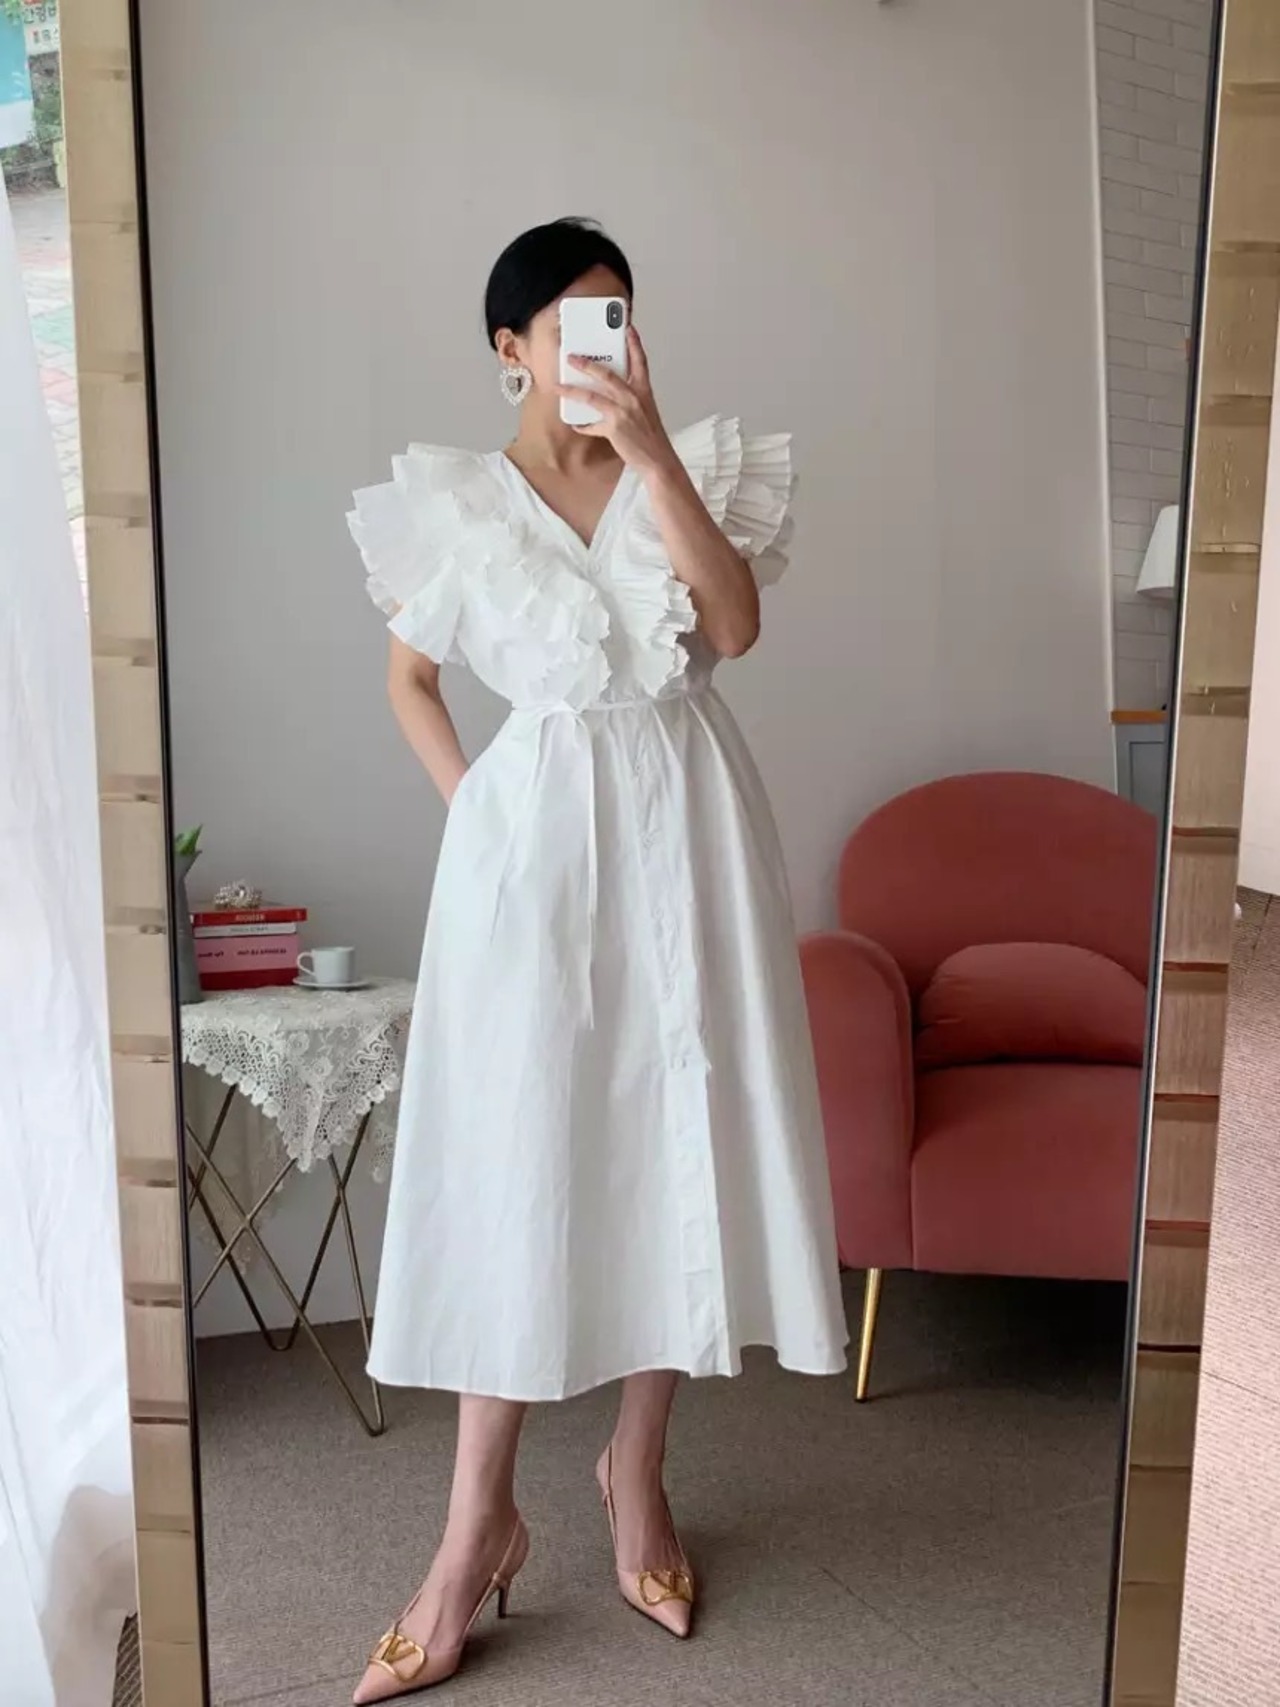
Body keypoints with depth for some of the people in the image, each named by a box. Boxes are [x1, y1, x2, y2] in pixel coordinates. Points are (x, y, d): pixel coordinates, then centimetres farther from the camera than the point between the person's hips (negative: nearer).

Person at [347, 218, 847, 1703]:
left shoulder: (694, 465, 7)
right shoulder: (455, 504, 4)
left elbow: (736, 624, -10)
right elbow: (407, 676, 13)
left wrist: (652, 449, -15)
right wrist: (467, 801, 1)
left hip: (686, 829, 2)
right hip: (536, 839, -2)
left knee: (681, 1140, 5)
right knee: (515, 1159, -1)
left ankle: (637, 1460, 26)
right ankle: (480, 1519, 12)